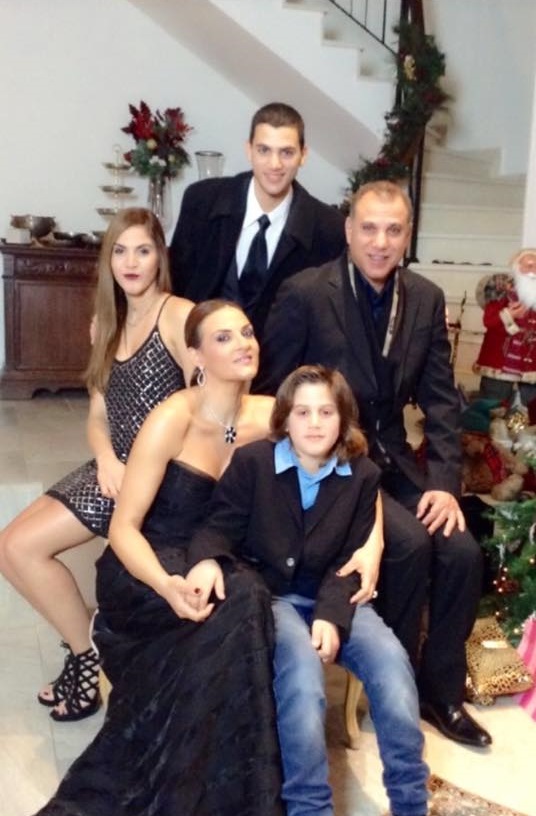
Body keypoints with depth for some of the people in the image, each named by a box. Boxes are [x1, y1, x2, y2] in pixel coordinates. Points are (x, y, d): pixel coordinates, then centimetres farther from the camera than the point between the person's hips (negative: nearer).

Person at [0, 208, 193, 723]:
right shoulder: (107, 324, 15)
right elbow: (98, 414, 12)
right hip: (115, 468, 8)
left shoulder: (180, 316, -10)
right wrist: (107, 462, -9)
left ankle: (88, 656, 6)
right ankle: (84, 650, 11)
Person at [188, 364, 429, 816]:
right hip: (268, 596, -2)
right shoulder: (251, 461, -6)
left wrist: (331, 615, -18)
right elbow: (220, 527, -5)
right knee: (302, 665, -33)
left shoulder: (363, 475, 0)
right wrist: (207, 559, -29)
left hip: (331, 596, 3)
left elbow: (349, 561, -2)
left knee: (391, 658, -23)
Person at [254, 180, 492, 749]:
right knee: (408, 544, -24)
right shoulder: (305, 294, -13)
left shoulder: (426, 300, 2)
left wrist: (445, 481, -8)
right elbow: (268, 393, -7)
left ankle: (439, 690, 10)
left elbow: (441, 400, 3)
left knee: (462, 553, -13)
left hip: (392, 461, 5)